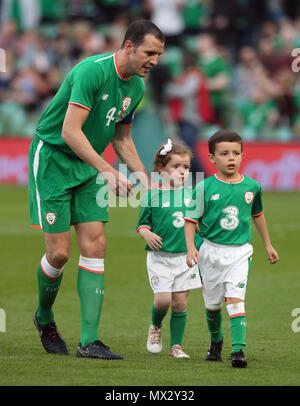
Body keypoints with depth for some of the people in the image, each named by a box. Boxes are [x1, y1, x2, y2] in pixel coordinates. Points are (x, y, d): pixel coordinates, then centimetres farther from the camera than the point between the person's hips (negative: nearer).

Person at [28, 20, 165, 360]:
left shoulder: (137, 86, 4)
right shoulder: (93, 71, -23)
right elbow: (70, 131, -28)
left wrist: (142, 175, 4)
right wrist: (106, 169, -34)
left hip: (87, 166, 7)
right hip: (53, 158, -7)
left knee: (94, 246, -5)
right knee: (59, 252, -8)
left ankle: (89, 341, -6)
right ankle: (44, 318, 21)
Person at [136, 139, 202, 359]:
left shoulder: (191, 194, 6)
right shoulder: (152, 196, -3)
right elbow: (142, 223, 4)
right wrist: (147, 234, -16)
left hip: (185, 256, 3)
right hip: (160, 257, -3)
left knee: (180, 302, 2)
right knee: (163, 299, -11)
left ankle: (176, 345, 13)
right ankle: (155, 327, 21)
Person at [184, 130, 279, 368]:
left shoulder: (251, 186, 1)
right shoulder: (204, 188, -8)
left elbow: (258, 214, 18)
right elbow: (191, 219, -4)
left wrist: (268, 245, 25)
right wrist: (191, 247, -16)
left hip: (239, 252, 0)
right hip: (212, 251, 0)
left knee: (236, 299, -16)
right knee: (213, 303, 12)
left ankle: (238, 349, -20)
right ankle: (216, 341, 37)